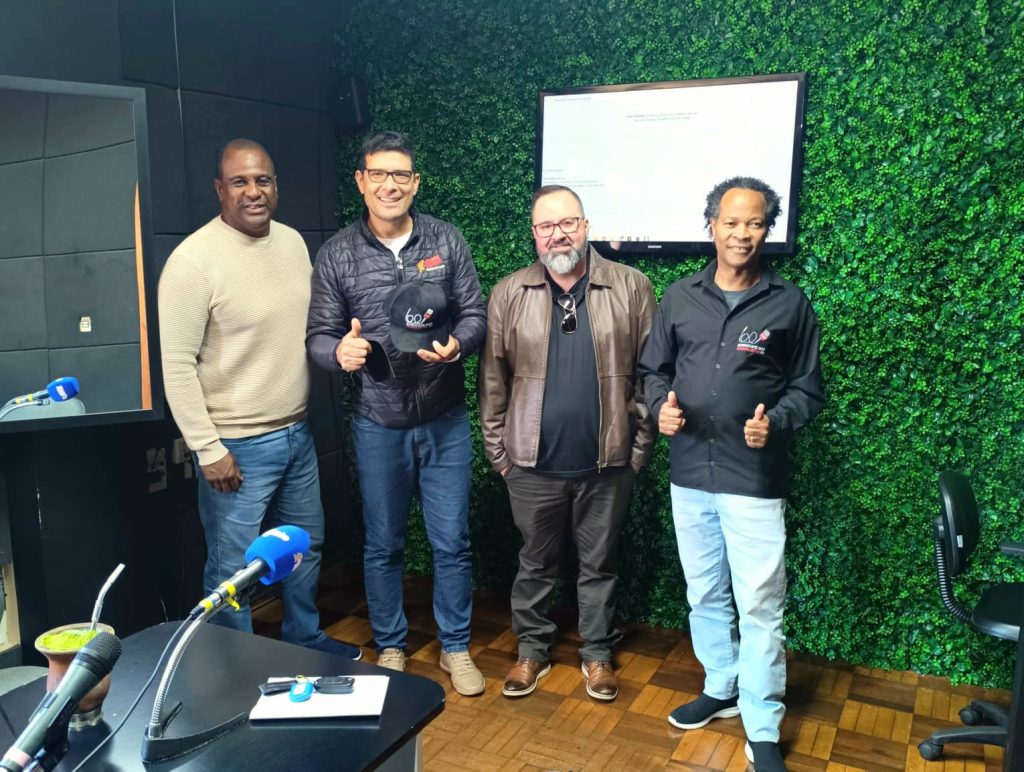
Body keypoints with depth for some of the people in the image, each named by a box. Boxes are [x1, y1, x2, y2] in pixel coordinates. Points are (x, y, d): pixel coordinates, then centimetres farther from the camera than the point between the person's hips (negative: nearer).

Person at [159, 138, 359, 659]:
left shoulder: (293, 242, 5)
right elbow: (177, 365, -16)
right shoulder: (194, 259, -16)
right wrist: (207, 449, -17)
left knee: (307, 544, 22)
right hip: (237, 445, -7)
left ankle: (304, 637, 45)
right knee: (232, 567, 6)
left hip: (297, 433, 7)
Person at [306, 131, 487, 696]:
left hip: (444, 420, 0)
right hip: (378, 424, 0)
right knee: (383, 545, 13)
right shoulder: (337, 254, -2)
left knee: (452, 542, 8)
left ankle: (456, 647, 29)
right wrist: (339, 352, -24)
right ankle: (390, 648, 34)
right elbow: (318, 334, -1)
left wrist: (456, 346, -20)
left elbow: (474, 314, 1)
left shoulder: (447, 241, -1)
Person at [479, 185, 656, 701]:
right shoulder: (508, 295, -1)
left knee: (599, 563, 15)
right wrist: (497, 450, 2)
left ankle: (598, 654, 33)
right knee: (535, 562, 16)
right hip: (533, 463, 1)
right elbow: (493, 379, 2)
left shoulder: (631, 289, -3)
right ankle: (532, 649, 34)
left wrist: (641, 443, -1)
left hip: (607, 462, 0)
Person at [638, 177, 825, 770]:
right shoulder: (679, 298, 5)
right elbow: (654, 370, 12)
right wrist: (661, 405, -8)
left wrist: (776, 421, -16)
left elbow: (807, 388, 2)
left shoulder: (789, 303, -2)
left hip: (754, 480, -3)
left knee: (760, 606, 1)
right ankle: (721, 689, 38)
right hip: (689, 474, 4)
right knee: (705, 595, 17)